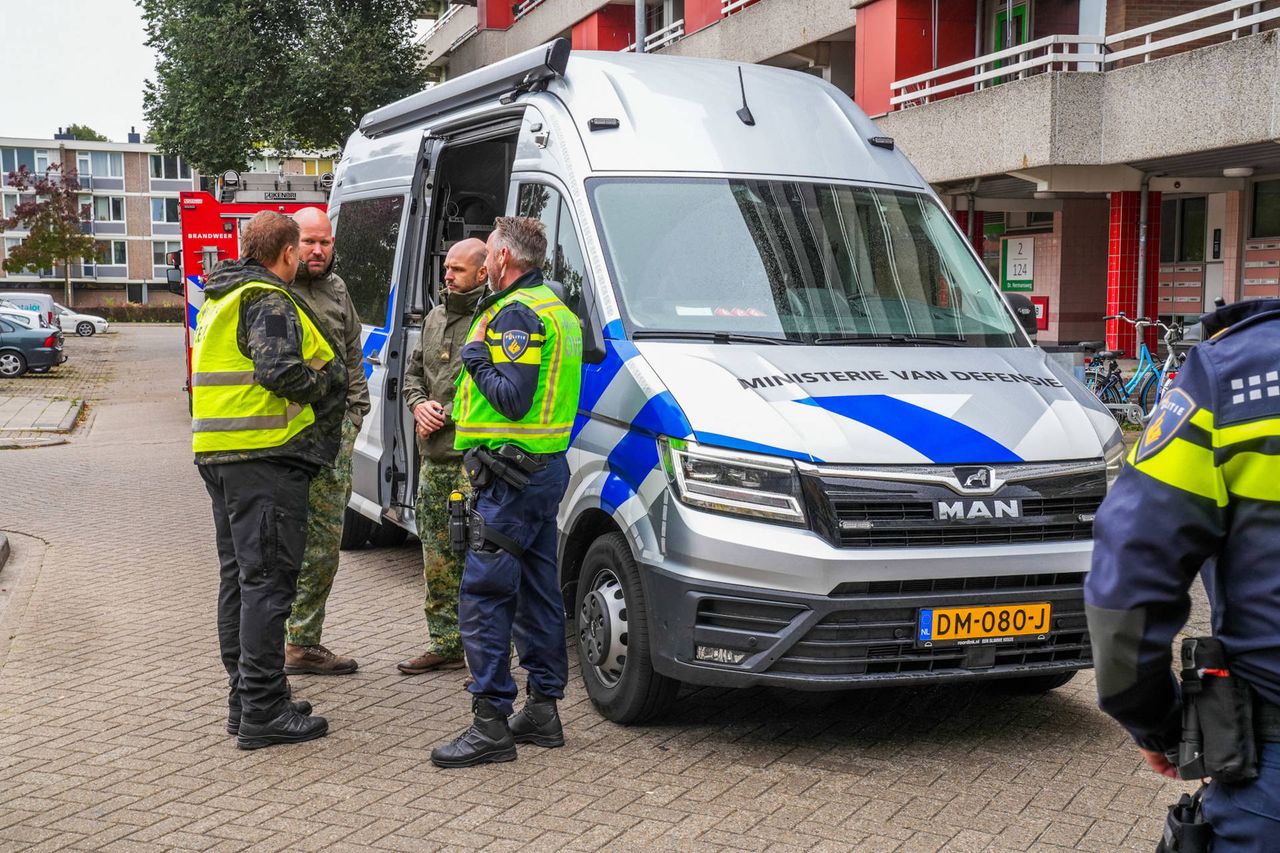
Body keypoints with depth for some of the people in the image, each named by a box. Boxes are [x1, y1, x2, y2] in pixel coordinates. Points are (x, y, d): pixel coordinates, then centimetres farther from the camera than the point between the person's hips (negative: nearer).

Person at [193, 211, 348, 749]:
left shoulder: (220, 300, 21)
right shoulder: (269, 302, -11)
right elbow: (282, 373, -23)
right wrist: (329, 379, -5)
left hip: (219, 454, 10)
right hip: (264, 458, -10)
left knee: (238, 576, 14)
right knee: (267, 579, -8)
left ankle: (244, 698, 22)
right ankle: (263, 713, -7)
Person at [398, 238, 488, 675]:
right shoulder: (436, 317, 18)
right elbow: (413, 371, 26)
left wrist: (446, 415, -16)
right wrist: (419, 405, 5)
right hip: (434, 458, 9)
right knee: (438, 558, 14)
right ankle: (444, 645, 24)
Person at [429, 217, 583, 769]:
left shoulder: (518, 314, -15)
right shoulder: (556, 309, 18)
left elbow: (513, 399, -23)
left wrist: (476, 357, -8)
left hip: (513, 475, -11)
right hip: (546, 467, 11)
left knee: (483, 596, -7)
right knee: (536, 592, 14)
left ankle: (491, 723, -6)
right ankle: (543, 709, 21)